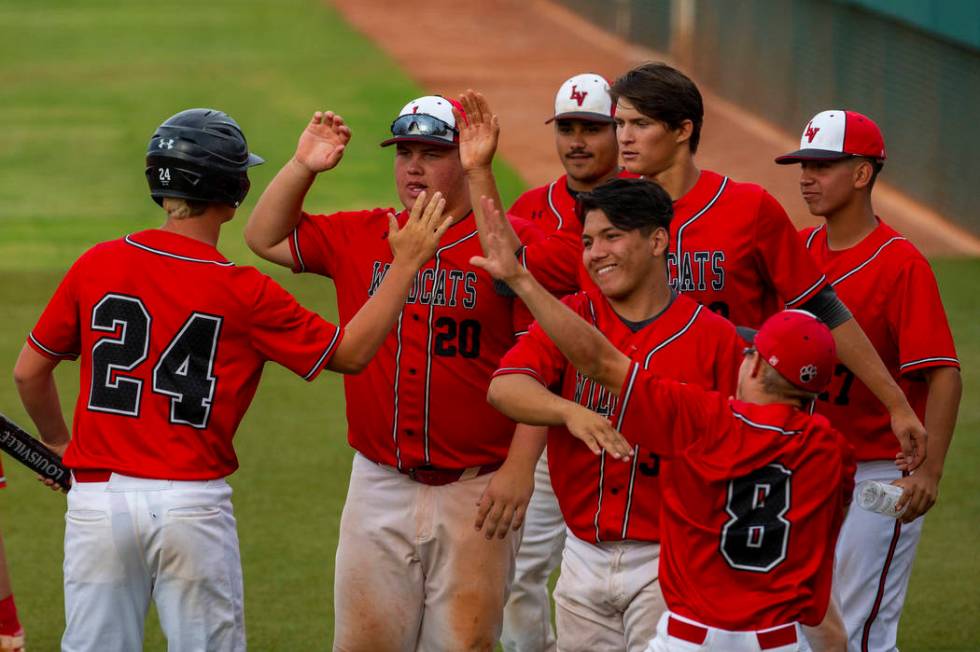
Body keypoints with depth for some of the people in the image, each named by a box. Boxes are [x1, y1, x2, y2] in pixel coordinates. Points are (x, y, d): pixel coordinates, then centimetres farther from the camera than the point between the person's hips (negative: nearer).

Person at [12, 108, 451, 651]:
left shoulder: (97, 265, 1)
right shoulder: (243, 292, -7)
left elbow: (28, 372, 8)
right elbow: (349, 352, 2)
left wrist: (58, 443, 26)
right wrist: (406, 264, 9)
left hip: (98, 498, 2)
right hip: (194, 500, -2)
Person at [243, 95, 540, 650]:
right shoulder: (358, 238, 9)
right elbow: (265, 238, 15)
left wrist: (520, 466, -15)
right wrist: (303, 166, 1)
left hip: (476, 492, -4)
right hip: (379, 485, 4)